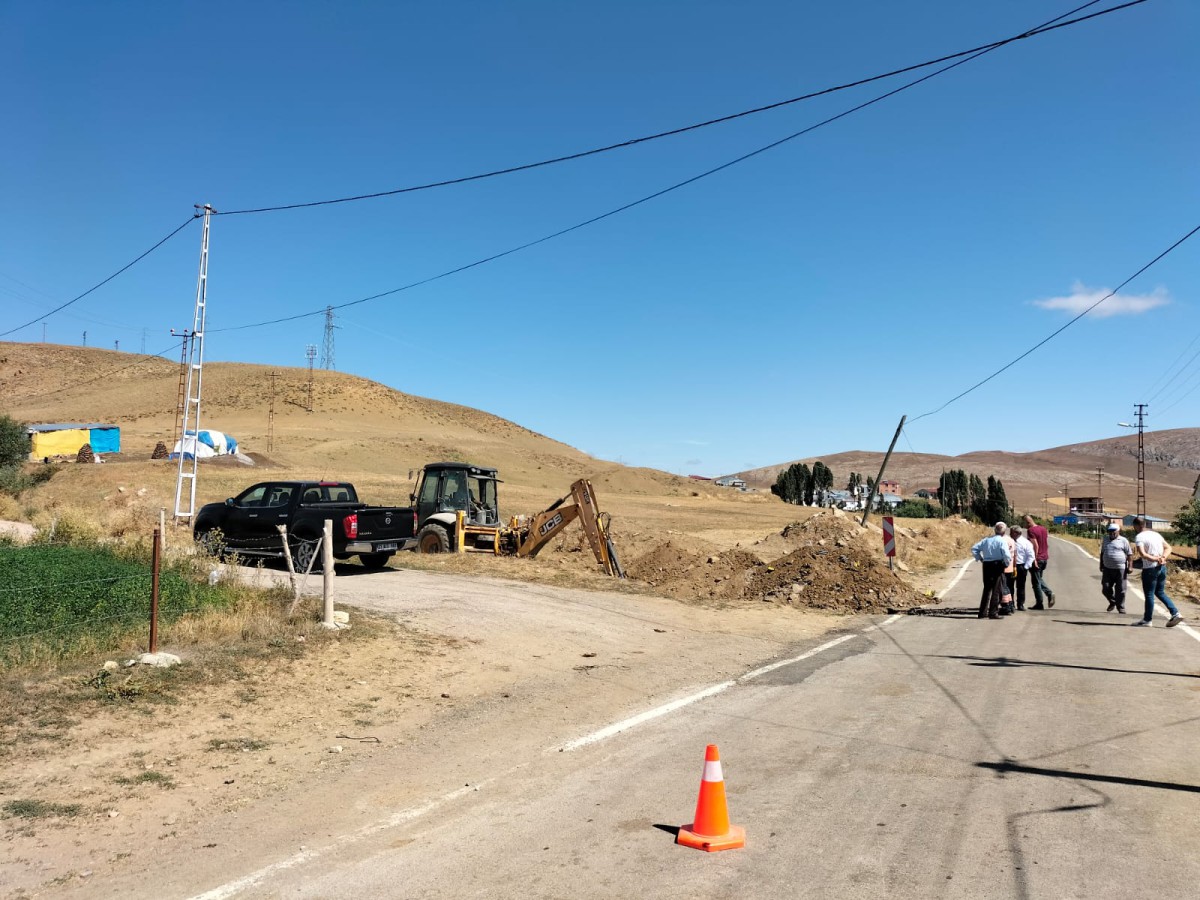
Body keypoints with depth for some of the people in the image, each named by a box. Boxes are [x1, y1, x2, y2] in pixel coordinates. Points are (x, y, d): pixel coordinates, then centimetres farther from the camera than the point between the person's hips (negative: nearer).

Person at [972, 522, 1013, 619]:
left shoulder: (987, 539, 8)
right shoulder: (1002, 541, -8)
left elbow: (974, 549, 7)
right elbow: (1006, 554, -21)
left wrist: (980, 558, 12)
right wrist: (1007, 563, -3)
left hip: (986, 565, 5)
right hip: (998, 566, -5)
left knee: (987, 589, 14)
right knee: (996, 590, 3)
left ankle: (983, 612, 15)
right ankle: (993, 613, 2)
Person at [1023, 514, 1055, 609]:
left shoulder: (1031, 530, -15)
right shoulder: (1043, 528, 10)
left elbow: (1035, 546, -21)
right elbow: (1047, 544, 13)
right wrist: (1046, 555, 20)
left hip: (1037, 559, -8)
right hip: (1045, 558, 8)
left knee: (1036, 582, 1)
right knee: (1039, 579, 23)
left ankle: (1039, 604, 5)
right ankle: (1049, 593, 2)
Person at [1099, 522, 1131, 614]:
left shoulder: (1123, 541, -1)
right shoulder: (1105, 539, 12)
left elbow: (1130, 554, -2)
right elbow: (1102, 553, 20)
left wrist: (1130, 566, -9)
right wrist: (1101, 565, 18)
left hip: (1120, 569, -4)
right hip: (1107, 569, 4)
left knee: (1120, 589, 1)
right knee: (1106, 588, 4)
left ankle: (1120, 607, 15)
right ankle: (1112, 602, 28)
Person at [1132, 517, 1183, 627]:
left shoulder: (1139, 537, -12)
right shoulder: (1156, 534, 12)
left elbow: (1142, 554, -23)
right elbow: (1168, 548, 11)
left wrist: (1155, 559, -14)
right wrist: (1163, 558, -4)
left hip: (1150, 569, -7)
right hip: (1162, 567, 7)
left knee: (1149, 595, 3)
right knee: (1160, 592, 19)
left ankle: (1147, 620, 12)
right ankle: (1175, 614, 9)